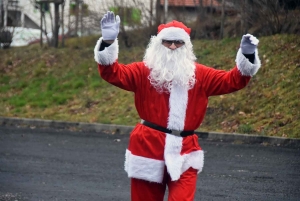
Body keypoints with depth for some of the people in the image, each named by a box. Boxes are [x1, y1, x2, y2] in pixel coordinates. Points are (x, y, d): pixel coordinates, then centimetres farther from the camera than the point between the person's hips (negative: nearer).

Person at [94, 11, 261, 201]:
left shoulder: (199, 75, 8)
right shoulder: (144, 71, 2)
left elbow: (232, 80, 6)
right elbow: (113, 73, -8)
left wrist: (247, 57, -11)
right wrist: (108, 43, -23)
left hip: (184, 152, 1)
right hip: (148, 148, -1)